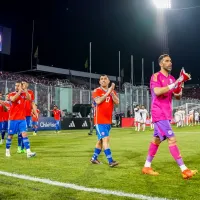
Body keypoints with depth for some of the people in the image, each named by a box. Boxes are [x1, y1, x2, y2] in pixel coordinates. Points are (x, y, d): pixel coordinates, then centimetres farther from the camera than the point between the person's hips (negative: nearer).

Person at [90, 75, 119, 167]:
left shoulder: (112, 92, 11)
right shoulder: (96, 91, -4)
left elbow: (117, 102, -6)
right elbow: (98, 101, -23)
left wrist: (112, 92, -16)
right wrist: (107, 93, -19)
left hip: (108, 120, 6)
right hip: (99, 120, -6)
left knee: (101, 140, 14)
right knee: (105, 139, -15)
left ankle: (94, 158, 27)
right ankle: (110, 161, -16)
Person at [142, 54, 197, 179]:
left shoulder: (172, 79, 14)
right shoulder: (156, 76, -9)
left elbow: (178, 97, 14)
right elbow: (157, 91, -26)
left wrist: (179, 87, -7)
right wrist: (175, 84, -26)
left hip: (166, 114, 9)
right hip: (159, 113, -9)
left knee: (157, 140, 13)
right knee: (172, 139, -12)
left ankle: (147, 167, 23)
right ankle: (184, 170, -9)